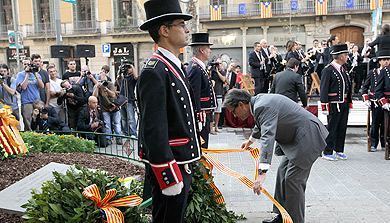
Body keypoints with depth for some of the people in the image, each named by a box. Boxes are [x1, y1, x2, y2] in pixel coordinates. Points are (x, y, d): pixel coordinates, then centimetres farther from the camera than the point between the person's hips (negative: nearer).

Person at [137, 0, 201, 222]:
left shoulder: (176, 67, 13)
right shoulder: (155, 72, -19)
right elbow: (154, 130, -23)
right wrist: (169, 177, -22)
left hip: (182, 163, 10)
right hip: (169, 165, -10)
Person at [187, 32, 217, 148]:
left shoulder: (198, 66, 16)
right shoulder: (195, 68, -18)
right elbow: (194, 96, -22)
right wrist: (198, 119, -24)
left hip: (204, 116, 11)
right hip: (201, 115, -11)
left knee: (202, 148, 17)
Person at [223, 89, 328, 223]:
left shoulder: (264, 107, -25)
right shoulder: (259, 100, 7)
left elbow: (268, 137, -38)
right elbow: (261, 125, 29)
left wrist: (262, 173, -45)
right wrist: (251, 140, 46)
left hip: (308, 137, -11)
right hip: (298, 137, 11)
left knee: (292, 179, -10)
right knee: (283, 173, 14)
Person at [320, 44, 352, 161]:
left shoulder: (343, 69, 16)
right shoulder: (328, 70, -10)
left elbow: (348, 88, 21)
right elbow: (323, 89, -13)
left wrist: (349, 103, 19)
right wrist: (324, 106, -17)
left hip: (344, 104, 8)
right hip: (334, 105, -8)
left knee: (342, 128, 12)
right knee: (332, 129, -2)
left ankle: (339, 151, 24)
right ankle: (327, 152, 8)